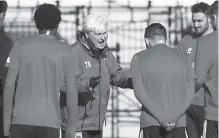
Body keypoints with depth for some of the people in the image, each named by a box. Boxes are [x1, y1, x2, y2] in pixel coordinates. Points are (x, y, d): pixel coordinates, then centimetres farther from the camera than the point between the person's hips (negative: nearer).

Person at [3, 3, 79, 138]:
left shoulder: (21, 46, 4)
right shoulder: (67, 52, 3)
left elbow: (9, 85, 2)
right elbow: (72, 92, 2)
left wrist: (7, 120, 8)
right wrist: (71, 127, 7)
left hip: (21, 121, 1)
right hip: (50, 122, -1)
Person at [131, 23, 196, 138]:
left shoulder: (139, 58, 4)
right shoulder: (183, 58, 10)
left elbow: (139, 93, -6)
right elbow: (190, 93, 0)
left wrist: (162, 119, -11)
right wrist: (174, 118, -8)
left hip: (151, 123, -1)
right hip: (178, 123, 1)